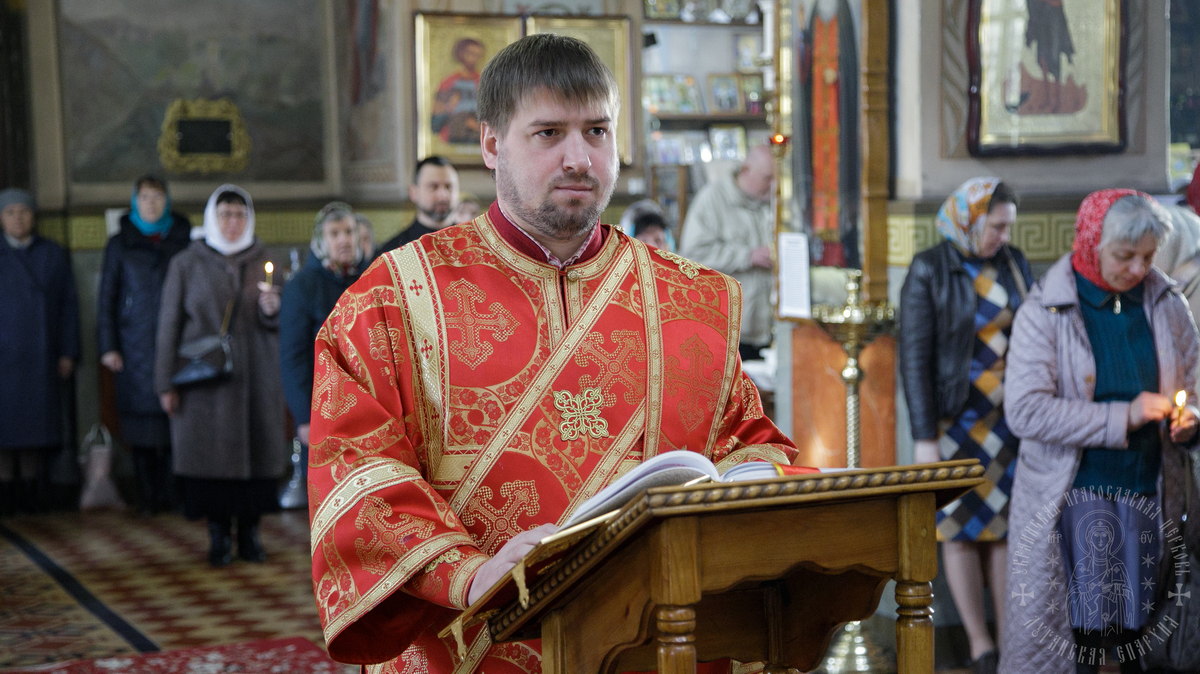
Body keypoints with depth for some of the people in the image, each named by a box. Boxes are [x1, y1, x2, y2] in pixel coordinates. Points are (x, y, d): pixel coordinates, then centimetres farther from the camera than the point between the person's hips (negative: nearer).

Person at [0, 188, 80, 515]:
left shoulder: (54, 255, 9)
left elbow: (69, 305, 8)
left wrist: (68, 353, 2)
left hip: (42, 357, 2)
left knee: (37, 425, 0)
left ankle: (31, 491, 6)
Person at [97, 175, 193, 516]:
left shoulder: (183, 241, 11)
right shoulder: (120, 244, 9)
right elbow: (106, 298, 7)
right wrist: (107, 346, -1)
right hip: (136, 344, 0)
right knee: (141, 416, -2)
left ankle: (173, 494, -2)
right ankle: (147, 497, 4)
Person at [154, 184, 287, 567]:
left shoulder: (263, 263, 9)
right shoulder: (186, 265, 3)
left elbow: (276, 326, 9)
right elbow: (169, 325, 2)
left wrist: (271, 310, -15)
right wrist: (166, 384, -3)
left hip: (255, 378, 2)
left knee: (255, 449, -1)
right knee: (212, 452, -3)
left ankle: (249, 535, 9)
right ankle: (219, 538, 7)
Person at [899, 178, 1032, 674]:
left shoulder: (1014, 264, 5)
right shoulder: (929, 271, -8)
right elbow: (915, 358, -9)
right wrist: (924, 437, -13)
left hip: (1011, 418, 4)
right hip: (957, 419, -3)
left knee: (1009, 524, 6)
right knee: (961, 529, 3)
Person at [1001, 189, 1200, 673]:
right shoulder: (1045, 312, -5)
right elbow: (1025, 411, -14)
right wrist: (1123, 416, -18)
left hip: (1149, 495, 4)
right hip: (1075, 499, -3)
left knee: (1140, 633, 6)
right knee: (1078, 633, -7)